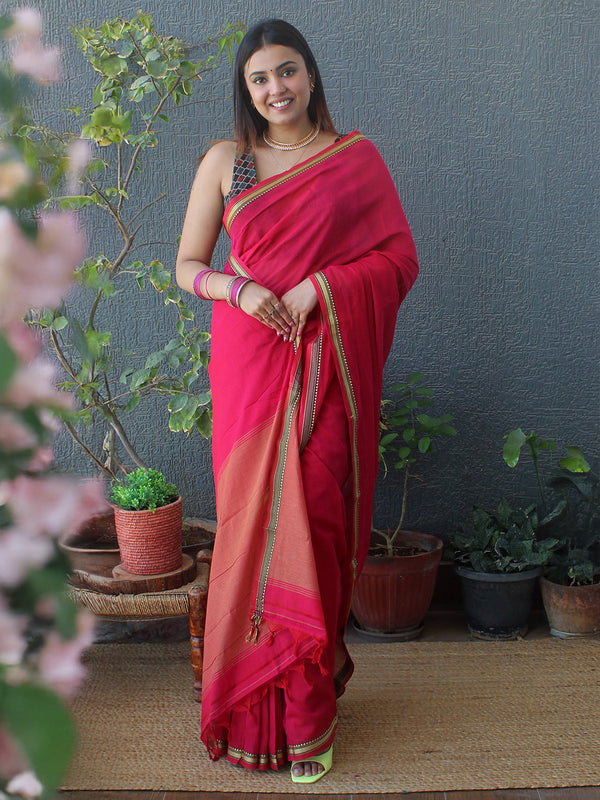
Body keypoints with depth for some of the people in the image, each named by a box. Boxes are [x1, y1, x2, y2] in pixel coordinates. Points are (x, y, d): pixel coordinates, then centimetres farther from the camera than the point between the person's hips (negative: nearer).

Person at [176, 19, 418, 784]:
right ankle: (255, 703, 15)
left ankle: (308, 704, 11)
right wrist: (240, 288, -12)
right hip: (248, 361, 1)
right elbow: (188, 266, 9)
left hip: (327, 361, -1)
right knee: (252, 514, 1)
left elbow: (401, 257, 2)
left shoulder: (356, 157, 6)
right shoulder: (224, 162, 8)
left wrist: (320, 287, -12)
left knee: (316, 513, -3)